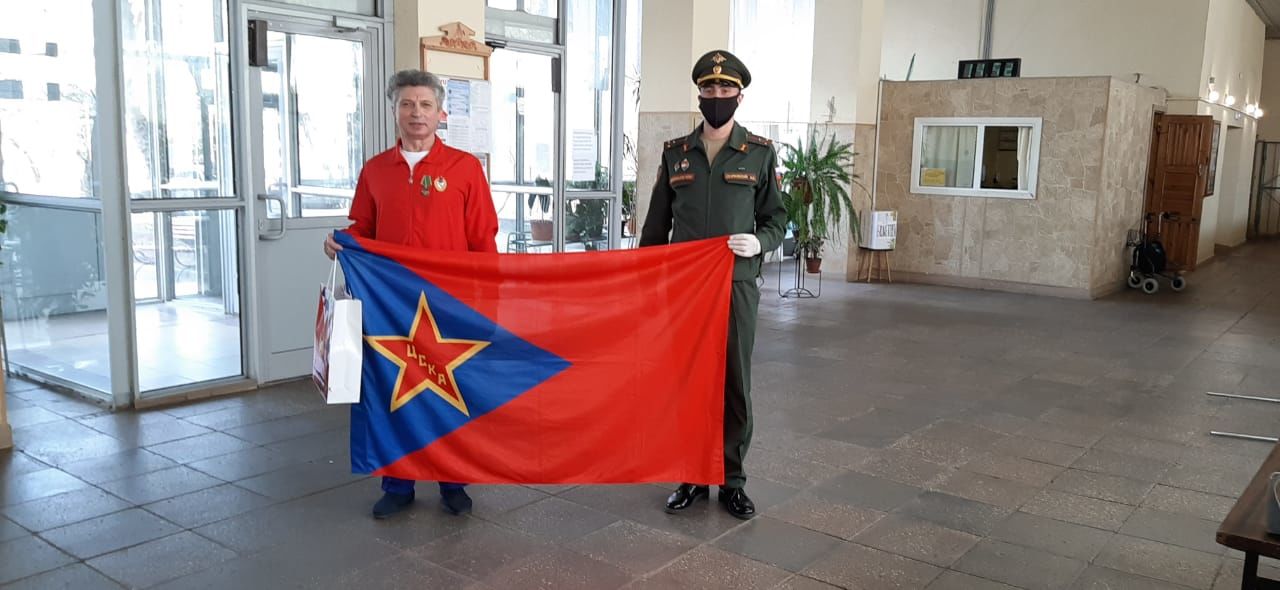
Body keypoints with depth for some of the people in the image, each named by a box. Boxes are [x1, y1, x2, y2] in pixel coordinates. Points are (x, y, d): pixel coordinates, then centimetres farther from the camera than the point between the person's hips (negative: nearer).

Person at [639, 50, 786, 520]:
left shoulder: (760, 154, 2)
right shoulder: (675, 152, 7)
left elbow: (776, 219, 6)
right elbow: (656, 225, 11)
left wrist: (760, 242, -16)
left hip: (736, 285, -1)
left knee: (735, 385, 4)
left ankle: (732, 482, 18)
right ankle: (692, 477, 20)